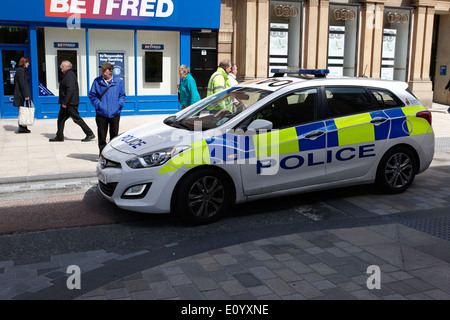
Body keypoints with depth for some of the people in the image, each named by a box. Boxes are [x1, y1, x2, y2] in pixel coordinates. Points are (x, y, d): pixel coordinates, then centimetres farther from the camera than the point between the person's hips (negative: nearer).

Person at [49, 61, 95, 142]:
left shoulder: (70, 75, -15)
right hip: (67, 103, 10)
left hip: (71, 103, -10)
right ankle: (59, 136, 16)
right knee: (60, 118, 11)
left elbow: (70, 90, -24)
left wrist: (65, 102, -26)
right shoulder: (68, 75, 18)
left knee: (77, 119, -6)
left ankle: (90, 134, -1)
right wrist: (63, 102, 22)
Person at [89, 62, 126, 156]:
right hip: (101, 113, -1)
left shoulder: (118, 81, 6)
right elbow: (92, 95, 6)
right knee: (102, 136, 1)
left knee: (114, 136, 7)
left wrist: (119, 104, -3)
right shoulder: (97, 81, 3)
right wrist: (98, 104, -7)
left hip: (114, 113, 1)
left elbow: (122, 95, 13)